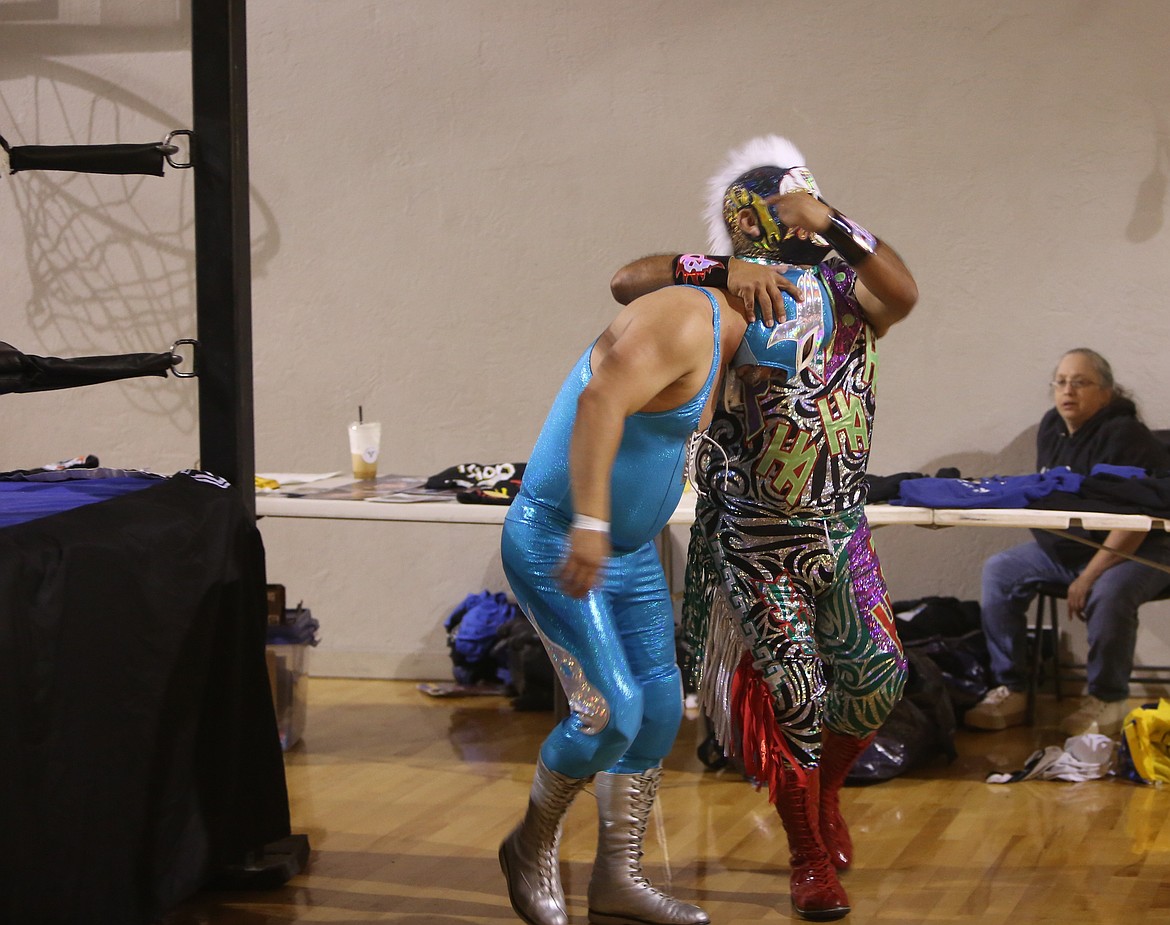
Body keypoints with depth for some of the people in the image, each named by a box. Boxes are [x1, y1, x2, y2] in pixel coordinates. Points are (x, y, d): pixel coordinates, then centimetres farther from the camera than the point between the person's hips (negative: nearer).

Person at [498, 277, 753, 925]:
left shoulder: (711, 340, 12)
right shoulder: (687, 321, -19)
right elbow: (601, 399, -34)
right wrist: (590, 523, -41)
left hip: (631, 551, 10)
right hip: (556, 546, -10)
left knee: (658, 709, 8)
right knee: (611, 711, -15)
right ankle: (532, 847, 10)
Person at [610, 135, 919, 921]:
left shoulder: (844, 290, 1)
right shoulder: (729, 301, -4)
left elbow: (902, 292, -21)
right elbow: (627, 281, -17)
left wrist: (830, 223, -30)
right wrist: (725, 268, -29)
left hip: (840, 528, 3)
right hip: (755, 538, -3)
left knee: (878, 677, 3)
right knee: (793, 692, -3)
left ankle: (825, 792, 33)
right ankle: (810, 858, 14)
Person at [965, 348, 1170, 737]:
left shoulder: (1124, 436, -21)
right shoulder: (1051, 427, 4)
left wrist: (1089, 577, -27)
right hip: (1063, 549, 8)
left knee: (1109, 593, -37)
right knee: (999, 571, -7)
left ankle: (1106, 700, -16)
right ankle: (1009, 691, -6)